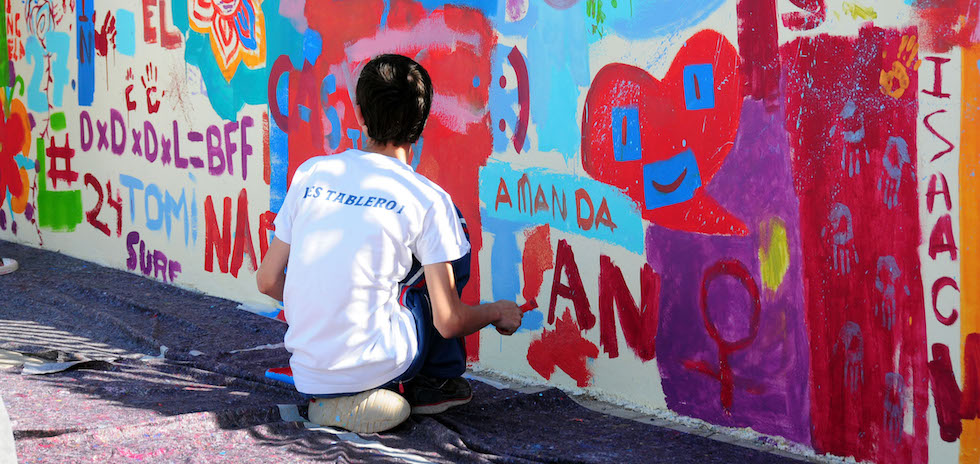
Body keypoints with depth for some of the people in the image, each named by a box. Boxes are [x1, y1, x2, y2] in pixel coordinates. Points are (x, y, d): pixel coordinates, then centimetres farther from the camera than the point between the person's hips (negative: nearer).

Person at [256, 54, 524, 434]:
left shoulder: (310, 173, 4)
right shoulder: (427, 199, -7)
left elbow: (268, 281, 9)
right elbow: (448, 322, -8)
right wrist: (498, 312, 14)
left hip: (307, 377, 4)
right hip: (375, 368, -4)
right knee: (452, 243, 16)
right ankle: (439, 382, 21)